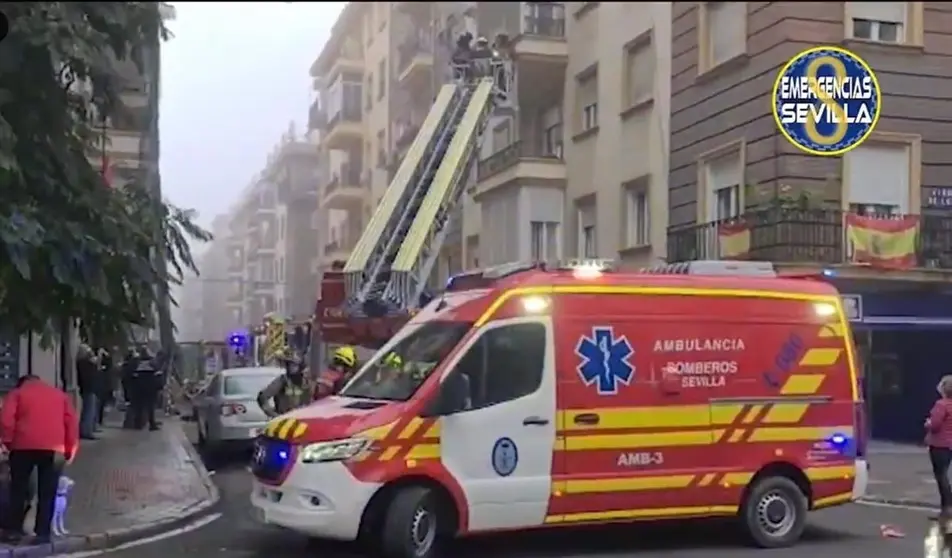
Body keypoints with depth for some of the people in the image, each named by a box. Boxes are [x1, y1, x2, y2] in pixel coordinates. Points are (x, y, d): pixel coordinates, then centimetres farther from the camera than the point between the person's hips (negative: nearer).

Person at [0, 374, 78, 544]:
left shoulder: (17, 393, 15)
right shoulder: (61, 395, 22)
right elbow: (72, 423, 13)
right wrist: (70, 451, 14)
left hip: (24, 446, -1)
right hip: (54, 448, 1)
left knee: (18, 489, 12)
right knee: (47, 493, 6)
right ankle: (43, 533, 4)